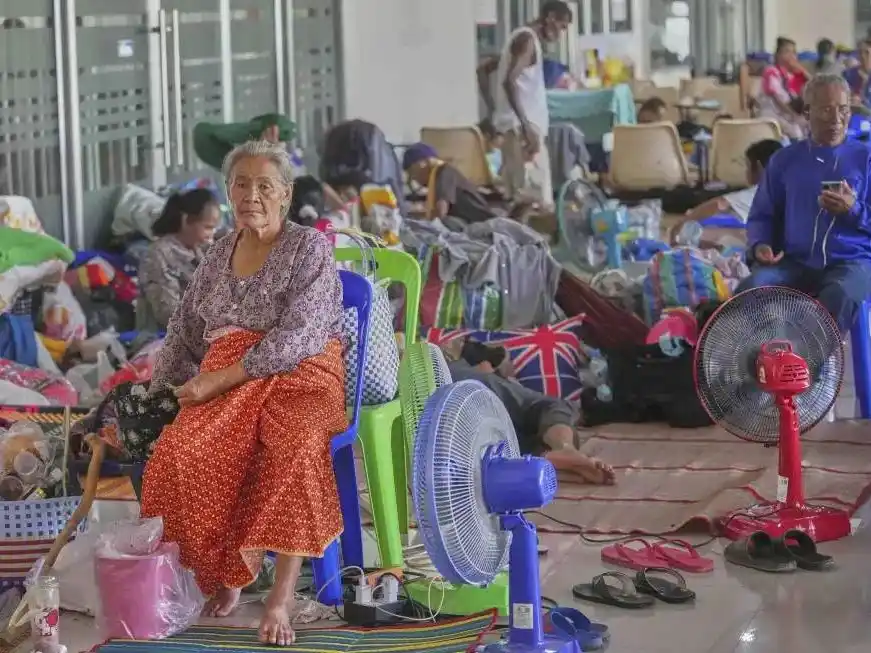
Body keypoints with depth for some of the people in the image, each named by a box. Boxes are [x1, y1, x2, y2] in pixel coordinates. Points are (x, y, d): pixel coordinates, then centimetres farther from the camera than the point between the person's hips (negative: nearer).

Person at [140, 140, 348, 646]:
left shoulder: (309, 248, -1)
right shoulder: (219, 256, 18)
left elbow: (297, 338, -13)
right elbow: (184, 333, 27)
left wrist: (220, 378, -16)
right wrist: (158, 396, 18)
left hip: (298, 375, -4)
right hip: (227, 383, 4)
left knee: (297, 449, -39)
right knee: (183, 451, -30)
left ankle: (282, 596, -36)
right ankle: (224, 567, -10)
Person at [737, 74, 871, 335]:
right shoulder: (785, 160, 14)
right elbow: (761, 216, 17)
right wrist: (760, 244, -4)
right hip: (796, 262, 2)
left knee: (840, 294, -39)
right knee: (749, 290, -30)